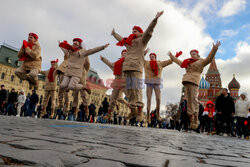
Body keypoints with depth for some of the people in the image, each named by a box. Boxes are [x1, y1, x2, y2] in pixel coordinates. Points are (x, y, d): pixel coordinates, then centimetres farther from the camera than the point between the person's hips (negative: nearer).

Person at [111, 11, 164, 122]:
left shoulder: (142, 40, 10)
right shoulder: (128, 42, 30)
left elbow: (149, 31, -2)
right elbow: (120, 39, 48)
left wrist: (155, 19, -12)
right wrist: (114, 33, 63)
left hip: (136, 68, -7)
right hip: (127, 67, 7)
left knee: (136, 88, -14)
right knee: (129, 89, 4)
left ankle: (140, 112, -13)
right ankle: (133, 111, 8)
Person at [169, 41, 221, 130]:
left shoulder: (201, 61, 12)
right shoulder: (188, 62, 28)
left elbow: (209, 58, -3)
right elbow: (180, 63, 41)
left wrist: (214, 49, -13)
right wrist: (172, 56, 48)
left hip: (194, 81, -6)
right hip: (186, 81, 6)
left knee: (194, 99, -15)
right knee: (188, 100, 3)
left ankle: (195, 122, -15)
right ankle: (191, 120, 7)